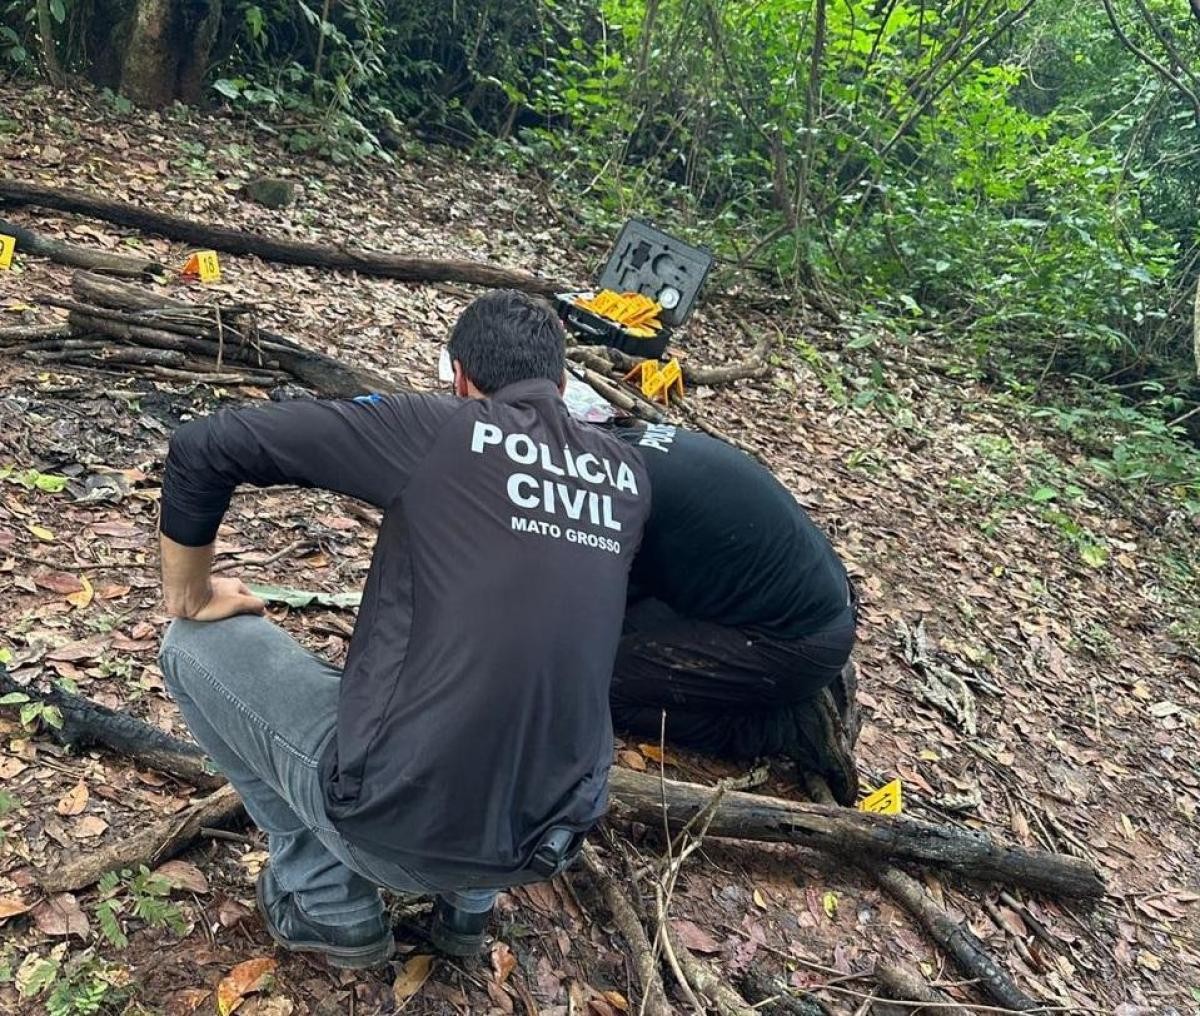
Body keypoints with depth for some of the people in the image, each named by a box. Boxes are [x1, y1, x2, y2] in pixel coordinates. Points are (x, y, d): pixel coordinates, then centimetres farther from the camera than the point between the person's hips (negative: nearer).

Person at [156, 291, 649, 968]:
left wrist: (191, 596, 12)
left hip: (394, 823, -5)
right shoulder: (629, 475, 7)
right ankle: (470, 901, 25)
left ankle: (332, 906, 18)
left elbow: (202, 447, -4)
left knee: (198, 644, 14)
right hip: (550, 846, 5)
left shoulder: (433, 429, -6)